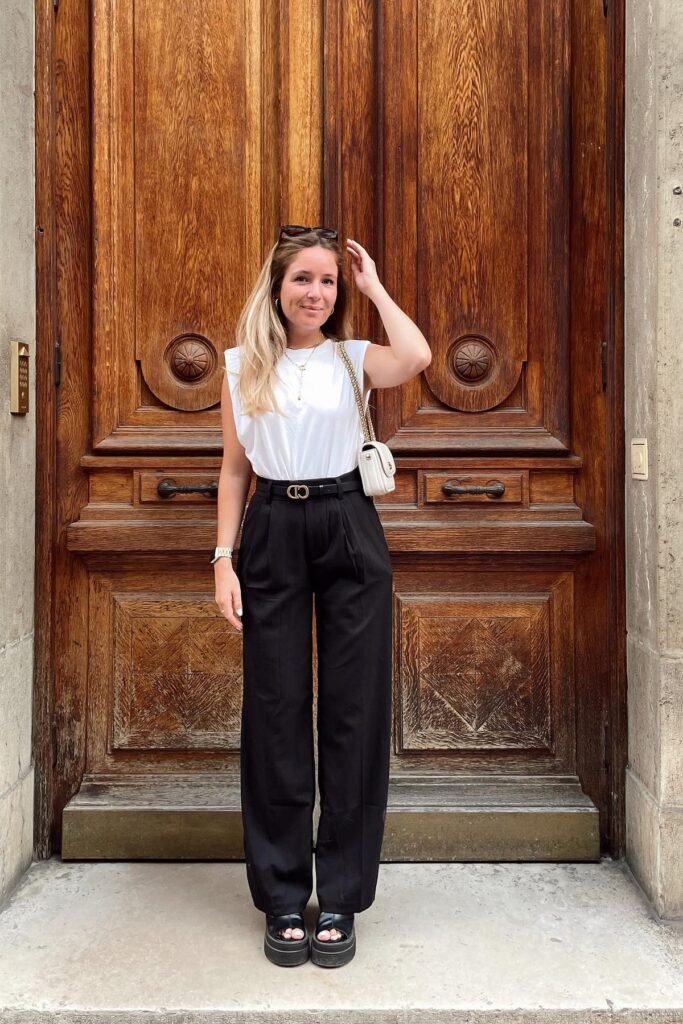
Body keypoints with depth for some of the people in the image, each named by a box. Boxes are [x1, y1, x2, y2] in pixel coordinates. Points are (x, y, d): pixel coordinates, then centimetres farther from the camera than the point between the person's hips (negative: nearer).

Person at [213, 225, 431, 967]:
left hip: (349, 532, 0)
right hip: (271, 537, 1)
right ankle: (282, 899, 21)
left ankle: (341, 898, 19)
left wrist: (375, 286, -2)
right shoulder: (242, 366, 9)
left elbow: (417, 358, -18)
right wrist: (223, 558, 0)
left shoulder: (354, 358, 5)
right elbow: (234, 471, 9)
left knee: (353, 710, 3)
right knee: (275, 714, 5)